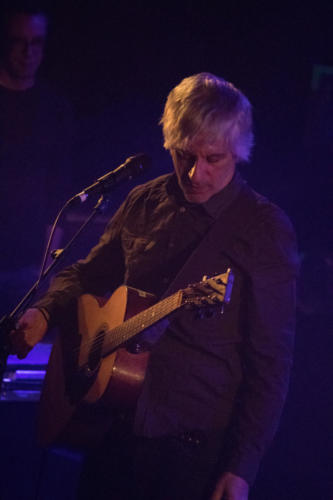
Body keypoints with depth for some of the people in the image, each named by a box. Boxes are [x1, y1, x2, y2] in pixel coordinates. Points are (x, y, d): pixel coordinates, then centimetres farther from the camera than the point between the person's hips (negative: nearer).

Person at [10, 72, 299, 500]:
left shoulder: (265, 230, -9)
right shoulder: (145, 204, 6)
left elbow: (270, 361, -10)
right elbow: (90, 273, 22)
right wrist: (46, 312, 0)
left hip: (195, 445, -5)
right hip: (114, 426, 5)